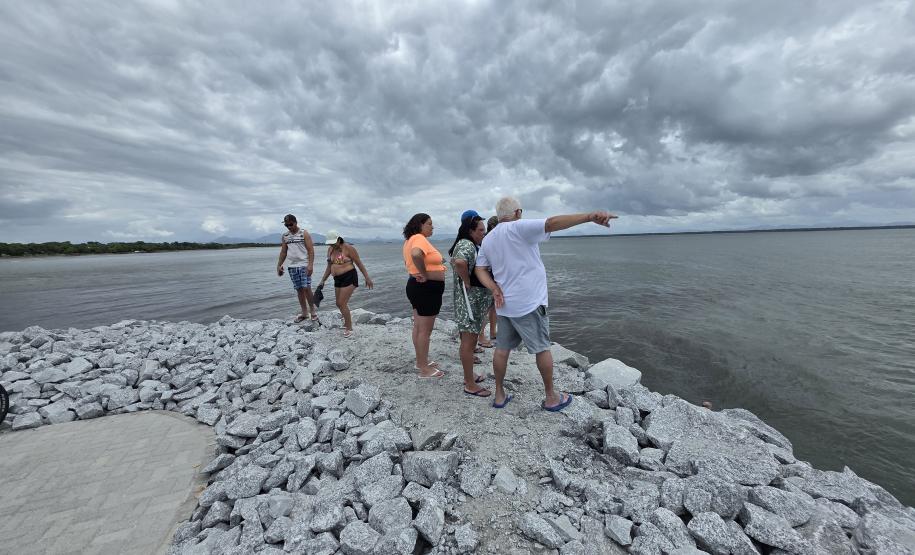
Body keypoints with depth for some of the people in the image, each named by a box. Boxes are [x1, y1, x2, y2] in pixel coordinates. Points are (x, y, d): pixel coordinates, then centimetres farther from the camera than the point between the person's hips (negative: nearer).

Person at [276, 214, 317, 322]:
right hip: (292, 266, 5)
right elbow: (283, 252, 17)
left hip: (304, 265, -5)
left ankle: (312, 310, 6)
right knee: (299, 290, 7)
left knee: (306, 288, -11)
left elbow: (311, 250, -9)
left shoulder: (304, 233, -3)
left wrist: (310, 264, -19)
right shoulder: (285, 236, 12)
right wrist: (279, 265, 12)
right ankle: (304, 312, 17)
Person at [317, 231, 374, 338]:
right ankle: (347, 321, 38)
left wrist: (367, 278, -10)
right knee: (339, 304, 15)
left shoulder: (348, 248, -13)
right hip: (337, 279, 8)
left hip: (349, 278, -8)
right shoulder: (330, 250, 9)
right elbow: (329, 267, 17)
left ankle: (349, 328, 5)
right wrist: (323, 280, 15)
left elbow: (359, 263, -10)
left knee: (342, 303, -10)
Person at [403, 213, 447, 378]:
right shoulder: (420, 238, -17)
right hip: (427, 288, -11)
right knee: (425, 330, -2)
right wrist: (425, 274, -25)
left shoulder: (411, 239, 14)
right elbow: (416, 255, -39)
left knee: (419, 327, 17)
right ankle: (424, 369, 9)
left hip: (417, 286, 11)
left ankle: (421, 361, 31)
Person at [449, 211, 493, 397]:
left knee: (471, 339, 18)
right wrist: (467, 283, -27)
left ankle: (469, 376, 33)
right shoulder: (466, 245, -19)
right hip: (470, 300, -10)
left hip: (477, 300, 10)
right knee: (469, 341, -1)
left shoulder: (473, 244, 14)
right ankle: (470, 385, 11)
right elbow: (459, 262, -40)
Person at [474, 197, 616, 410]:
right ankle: (551, 398, 23)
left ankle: (499, 395, 25)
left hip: (504, 304, 7)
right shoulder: (518, 228, -11)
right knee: (542, 348, 9)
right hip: (528, 302, -6)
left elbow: (480, 269, 7)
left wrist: (494, 288, -6)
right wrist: (589, 216, -35)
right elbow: (552, 223, -25)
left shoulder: (487, 240, 11)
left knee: (502, 349, 14)